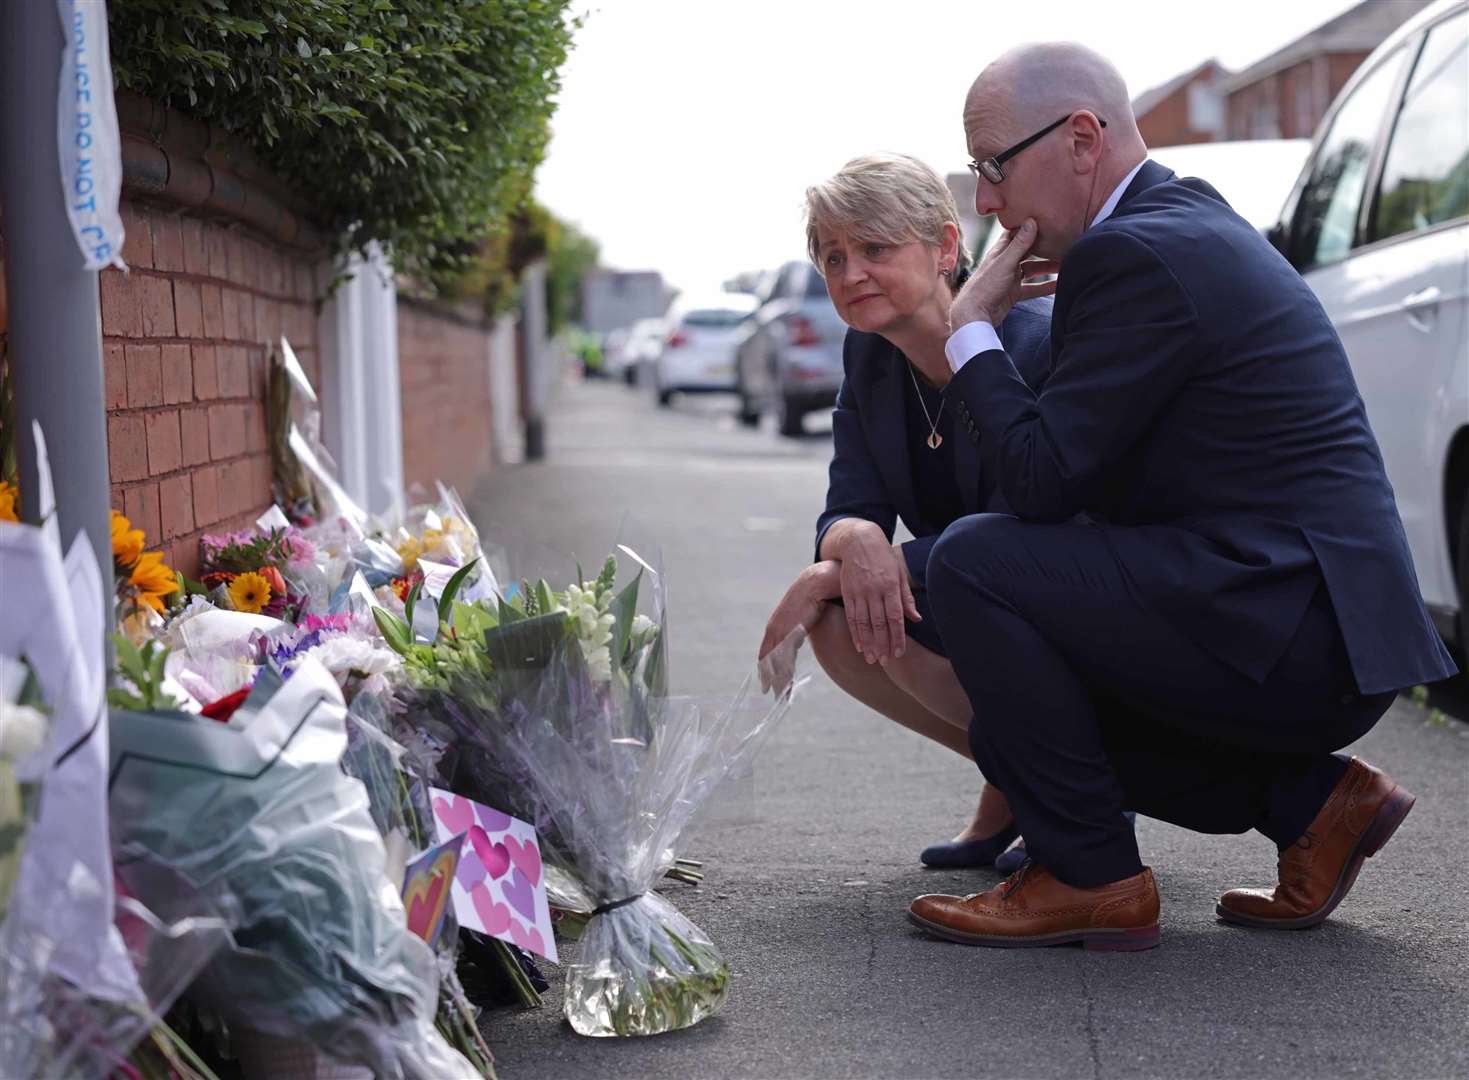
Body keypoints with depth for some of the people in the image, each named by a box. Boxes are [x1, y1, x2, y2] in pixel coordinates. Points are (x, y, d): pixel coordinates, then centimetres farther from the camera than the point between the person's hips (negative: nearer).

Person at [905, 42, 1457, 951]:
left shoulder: (1136, 253, -15)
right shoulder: (1189, 221, 16)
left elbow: (1043, 482, -16)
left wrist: (974, 328, -5)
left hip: (1288, 635, -10)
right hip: (1326, 637, 10)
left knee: (972, 562, -15)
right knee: (1030, 683, 19)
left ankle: (1090, 876, -5)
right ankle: (1313, 797, 14)